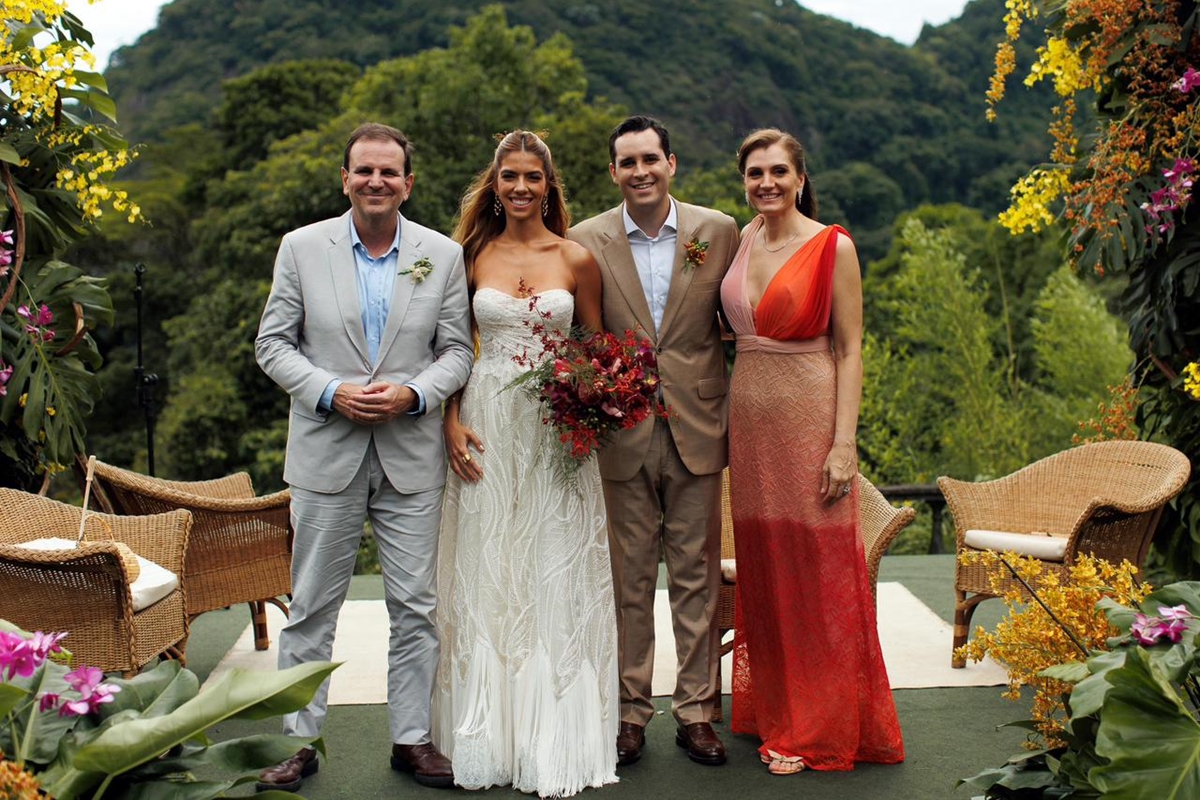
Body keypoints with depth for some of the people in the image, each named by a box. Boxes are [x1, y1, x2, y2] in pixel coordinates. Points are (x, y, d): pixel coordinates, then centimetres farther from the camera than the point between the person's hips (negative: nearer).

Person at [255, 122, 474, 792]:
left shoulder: (443, 254, 3)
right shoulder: (302, 247, 2)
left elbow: (457, 349, 4)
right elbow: (274, 343, 2)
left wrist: (413, 394, -14)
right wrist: (330, 392, -13)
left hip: (412, 456, 1)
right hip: (326, 454, 0)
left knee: (416, 606, 7)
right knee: (312, 607, 7)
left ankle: (412, 738, 21)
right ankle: (298, 741, 21)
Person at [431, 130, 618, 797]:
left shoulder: (577, 259, 3)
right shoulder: (473, 255, 6)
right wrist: (452, 422, -5)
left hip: (557, 430, -1)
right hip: (487, 429, 1)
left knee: (556, 582, 2)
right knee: (486, 582, 5)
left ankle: (555, 746, 12)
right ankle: (487, 743, 17)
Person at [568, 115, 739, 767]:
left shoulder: (718, 231, 1)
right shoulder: (586, 241, 0)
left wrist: (735, 413, 1)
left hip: (697, 427, 1)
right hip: (623, 434, 0)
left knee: (697, 578, 8)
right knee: (629, 581, 9)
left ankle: (696, 712, 21)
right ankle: (630, 712, 22)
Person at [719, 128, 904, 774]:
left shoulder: (833, 247, -6)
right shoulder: (740, 242, 9)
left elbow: (849, 350, -8)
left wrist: (844, 444, -15)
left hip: (809, 417, -5)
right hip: (749, 417, 6)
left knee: (816, 571, 1)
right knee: (762, 566, 12)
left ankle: (819, 728, 15)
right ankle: (772, 710, 26)